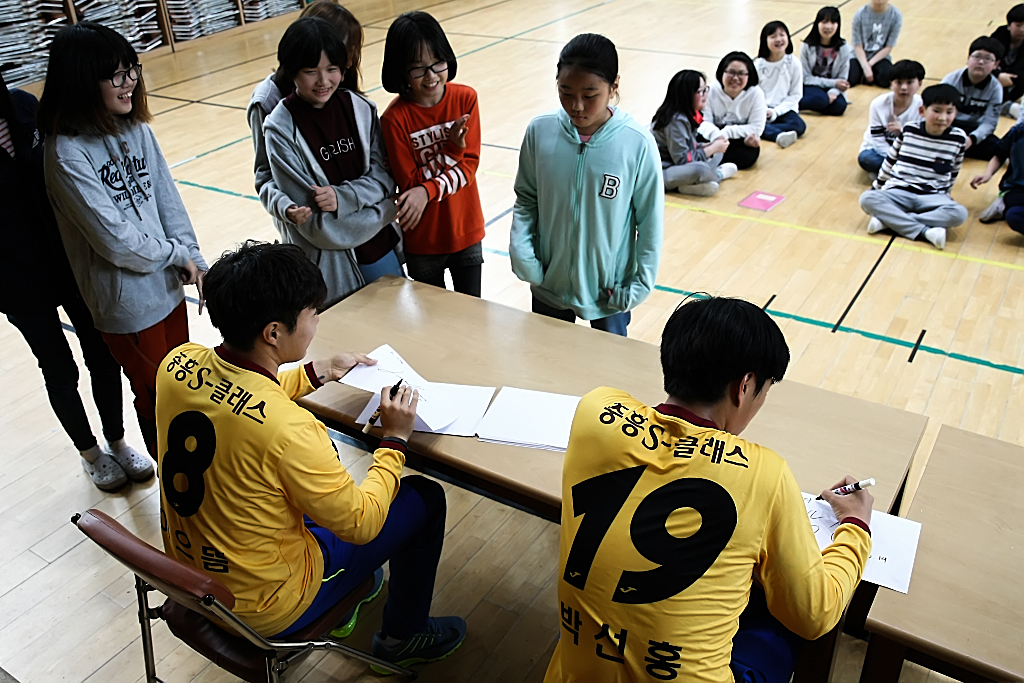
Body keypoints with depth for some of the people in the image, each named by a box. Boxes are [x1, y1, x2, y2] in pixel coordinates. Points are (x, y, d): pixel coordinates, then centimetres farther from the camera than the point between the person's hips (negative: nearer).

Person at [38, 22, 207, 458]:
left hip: (168, 285, 6)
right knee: (154, 397, 14)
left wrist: (192, 259, -8)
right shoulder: (67, 154, -21)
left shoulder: (137, 130, -2)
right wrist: (176, 255, -10)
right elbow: (115, 239, -22)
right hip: (127, 301, -6)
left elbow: (167, 197, 3)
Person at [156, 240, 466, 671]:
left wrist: (318, 372, 7)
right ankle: (403, 636, 27)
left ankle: (357, 579, 44)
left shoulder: (176, 364, -14)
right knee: (425, 498, 4)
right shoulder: (287, 429, -36)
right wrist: (395, 438, -11)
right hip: (262, 612, -7)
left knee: (324, 479, 26)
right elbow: (361, 524, -21)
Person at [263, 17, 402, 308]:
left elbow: (383, 175, 0)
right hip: (327, 260, -4)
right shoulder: (281, 129, -14)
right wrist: (384, 209, -9)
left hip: (379, 249, 4)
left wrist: (343, 197, -19)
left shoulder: (359, 108, -3)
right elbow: (315, 221, -15)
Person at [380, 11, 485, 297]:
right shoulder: (395, 118, -16)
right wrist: (452, 149, -25)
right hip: (422, 240, -2)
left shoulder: (465, 99, -8)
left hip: (466, 233, 2)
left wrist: (428, 191, -27)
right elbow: (410, 182, -14)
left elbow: (469, 165, -10)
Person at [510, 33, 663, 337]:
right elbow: (525, 200, 1)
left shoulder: (638, 143, -18)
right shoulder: (540, 131, -11)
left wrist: (640, 284, -7)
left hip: (610, 294, -2)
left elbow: (651, 220, -9)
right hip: (548, 286, 2)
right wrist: (521, 252, -13)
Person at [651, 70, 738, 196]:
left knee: (718, 153, 11)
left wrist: (712, 145, -2)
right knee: (700, 169, -35)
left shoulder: (689, 114, 6)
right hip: (659, 173, -10)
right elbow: (682, 159, -23)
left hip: (678, 165, 10)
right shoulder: (676, 120, -22)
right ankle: (719, 174, -3)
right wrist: (712, 148, -14)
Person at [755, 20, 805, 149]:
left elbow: (796, 95, -1)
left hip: (784, 109, 1)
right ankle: (779, 135, -48)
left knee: (799, 126, -28)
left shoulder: (794, 63, -1)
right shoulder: (759, 65, 0)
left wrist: (775, 111, -13)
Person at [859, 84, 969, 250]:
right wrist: (877, 186, 21)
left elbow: (954, 172, 17)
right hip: (899, 192, 0)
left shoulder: (958, 138, 2)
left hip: (932, 197, 1)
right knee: (867, 199, -31)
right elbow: (890, 161, 15)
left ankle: (888, 220, -32)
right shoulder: (909, 131, 1)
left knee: (959, 213, -31)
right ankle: (925, 231, -35)